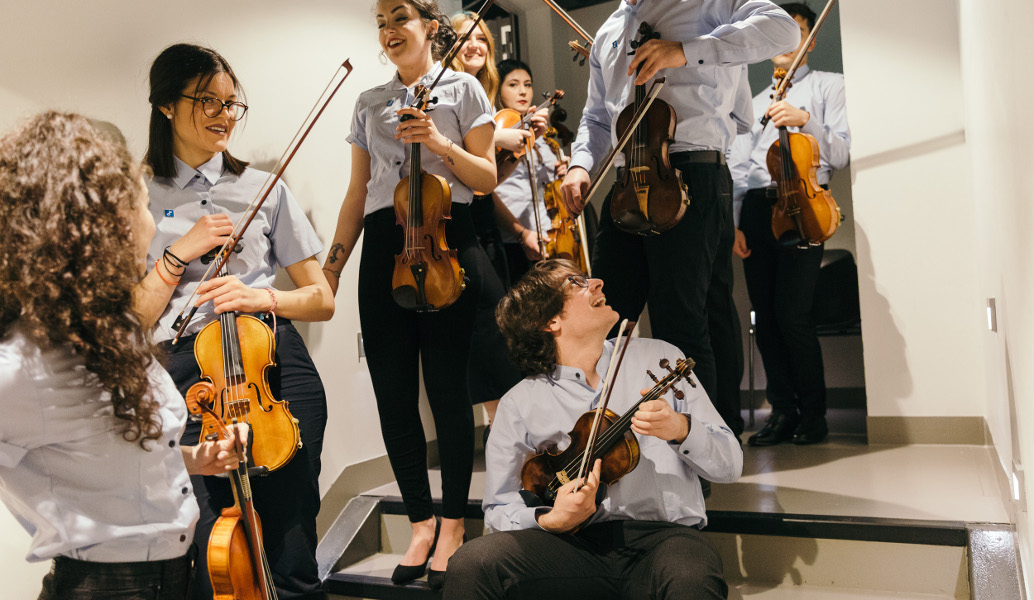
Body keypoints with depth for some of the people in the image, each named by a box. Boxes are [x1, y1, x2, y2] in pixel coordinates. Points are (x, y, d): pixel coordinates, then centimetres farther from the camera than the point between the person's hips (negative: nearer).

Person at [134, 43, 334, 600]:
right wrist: (180, 252, -4)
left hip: (276, 367, 1)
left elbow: (321, 299, 10)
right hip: (188, 375, 0)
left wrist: (259, 295, -8)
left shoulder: (264, 190, 12)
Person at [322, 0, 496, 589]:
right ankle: (421, 523, 16)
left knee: (447, 388, -3)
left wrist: (442, 144, -13)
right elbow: (357, 194, 18)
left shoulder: (462, 87, 9)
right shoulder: (369, 103, 20)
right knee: (394, 393, 2)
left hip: (447, 240, -4)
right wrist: (331, 268, 12)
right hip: (383, 247, 4)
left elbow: (487, 177, 4)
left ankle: (453, 523, 13)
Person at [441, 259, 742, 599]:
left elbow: (730, 466, 8)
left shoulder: (659, 358, 11)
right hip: (578, 543, 1)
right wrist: (552, 519, -13)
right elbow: (499, 510, 8)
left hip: (663, 533, 0)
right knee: (471, 564, -25)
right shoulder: (520, 405, 7)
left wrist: (681, 429, -13)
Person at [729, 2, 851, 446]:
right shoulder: (755, 103, 25)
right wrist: (733, 222, 7)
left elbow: (841, 154, 0)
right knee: (765, 315, 1)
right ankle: (783, 411, 10)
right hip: (756, 208, 5)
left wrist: (806, 119, -16)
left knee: (792, 314, -14)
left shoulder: (828, 86, 12)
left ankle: (814, 414, 1)